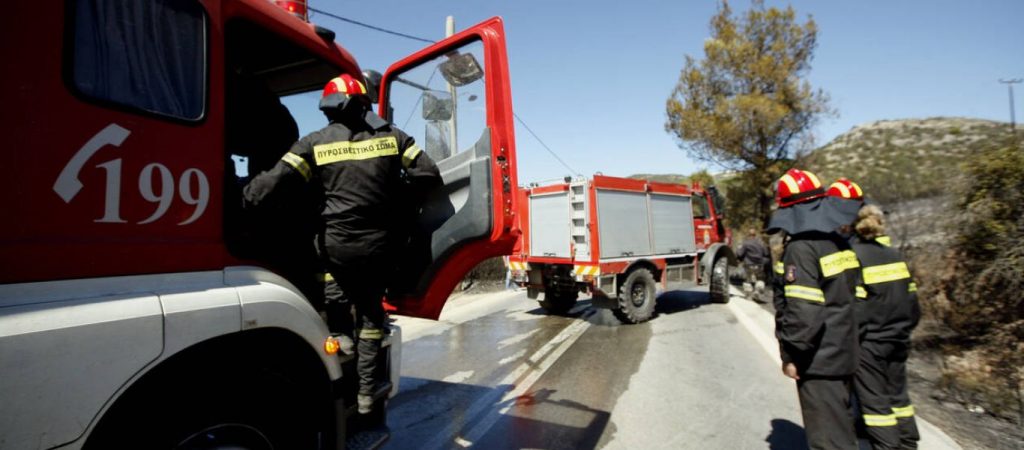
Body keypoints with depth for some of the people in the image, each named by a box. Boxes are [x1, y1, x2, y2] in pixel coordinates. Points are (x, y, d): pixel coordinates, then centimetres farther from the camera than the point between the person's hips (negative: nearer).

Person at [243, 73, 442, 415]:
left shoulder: (315, 143, -1)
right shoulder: (392, 137, 4)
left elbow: (273, 185, -8)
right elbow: (428, 176, 1)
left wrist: (241, 201, 9)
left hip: (336, 245, -2)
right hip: (381, 244, 2)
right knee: (371, 309, 17)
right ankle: (366, 391, 23)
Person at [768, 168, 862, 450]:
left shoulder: (801, 247, -21)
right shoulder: (840, 243, 7)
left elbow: (802, 311, -26)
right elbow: (843, 296, 15)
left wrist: (791, 355, -15)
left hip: (818, 359, -9)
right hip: (843, 353, 9)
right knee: (841, 425, 23)